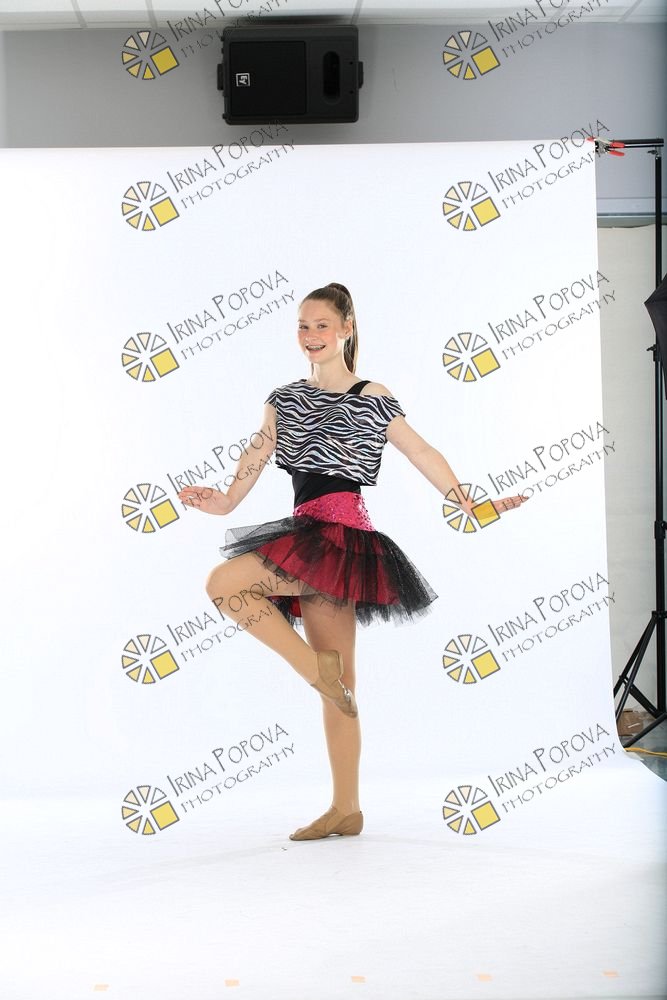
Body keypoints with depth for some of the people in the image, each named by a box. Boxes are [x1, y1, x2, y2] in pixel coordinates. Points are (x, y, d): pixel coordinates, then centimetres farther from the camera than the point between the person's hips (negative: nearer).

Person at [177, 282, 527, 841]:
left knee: (223, 582, -20)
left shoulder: (373, 399, 3)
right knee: (339, 686, 7)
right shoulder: (285, 399, 18)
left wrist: (470, 507, 3)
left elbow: (423, 454, 5)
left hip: (340, 534, -6)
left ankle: (318, 667, -9)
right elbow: (258, 455, 10)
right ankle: (346, 810, 13)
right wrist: (226, 500, -5)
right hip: (309, 536, 6)